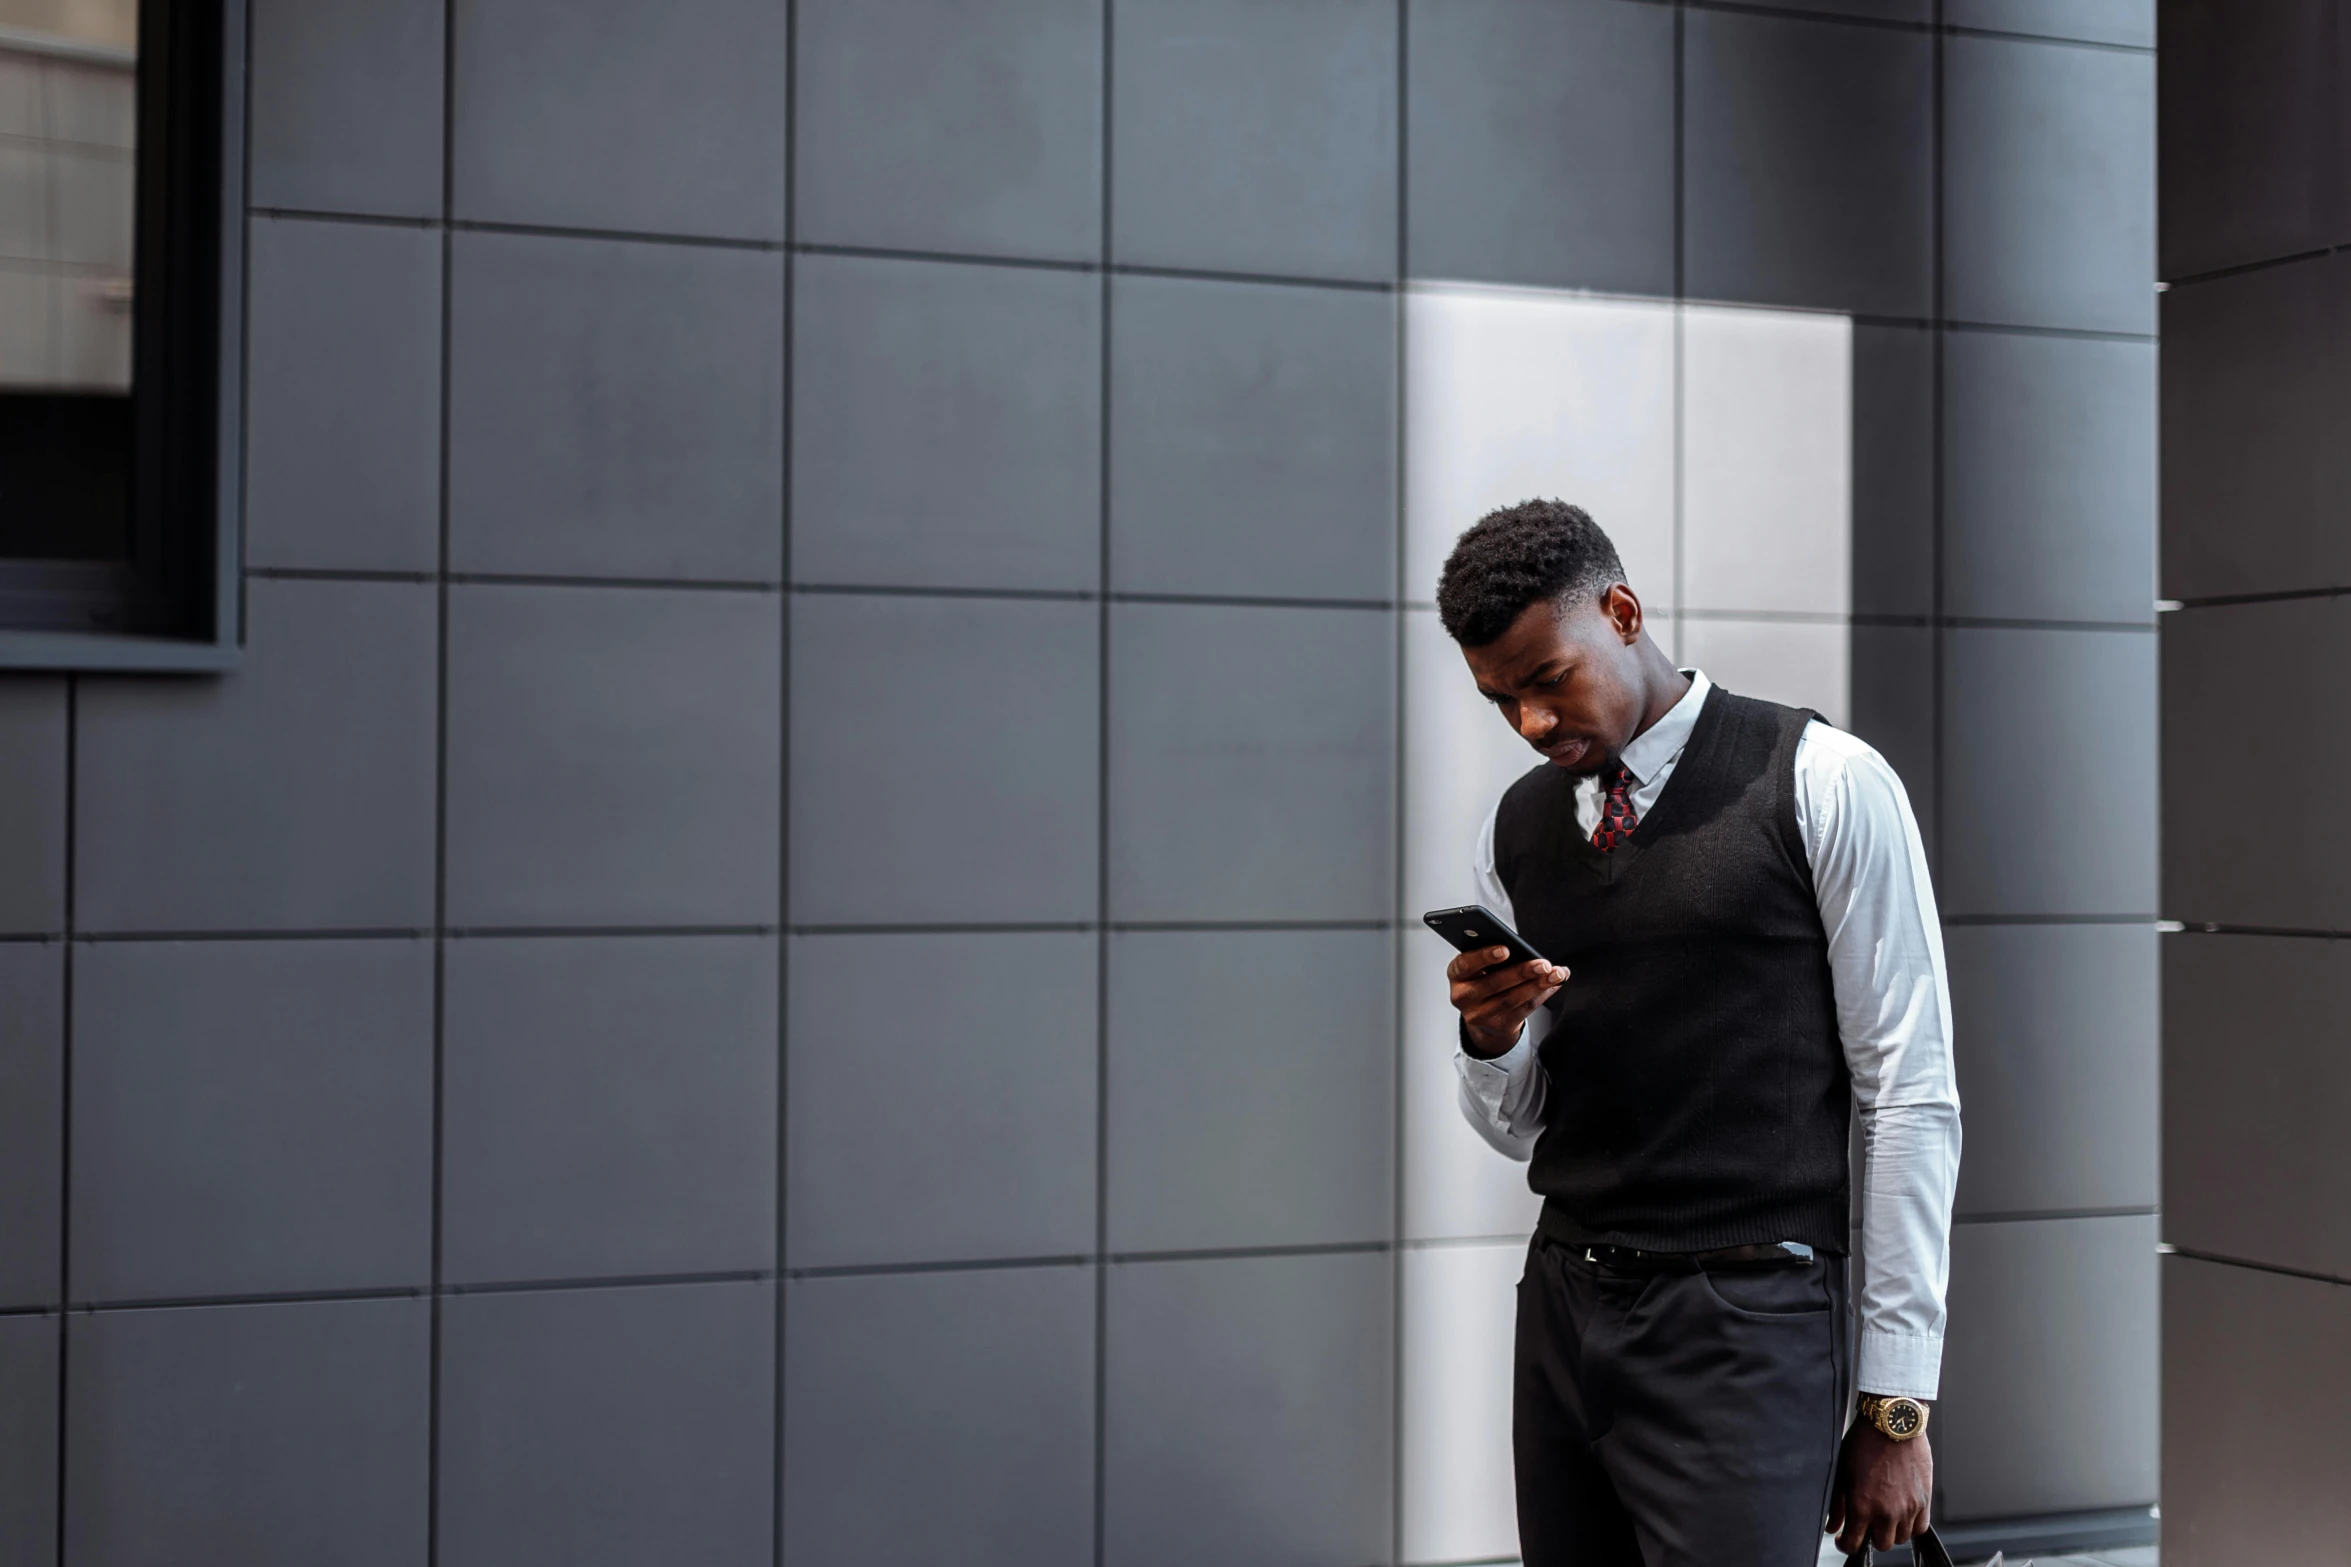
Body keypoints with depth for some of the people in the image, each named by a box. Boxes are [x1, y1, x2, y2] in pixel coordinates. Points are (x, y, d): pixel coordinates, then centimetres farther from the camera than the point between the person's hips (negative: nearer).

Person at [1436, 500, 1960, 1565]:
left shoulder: (1824, 786, -5)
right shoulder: (1514, 831, 10)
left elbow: (1910, 1096, -6)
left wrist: (1895, 1403, -8)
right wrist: (1490, 1036, -8)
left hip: (1744, 1325, -5)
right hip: (1563, 1312, 5)